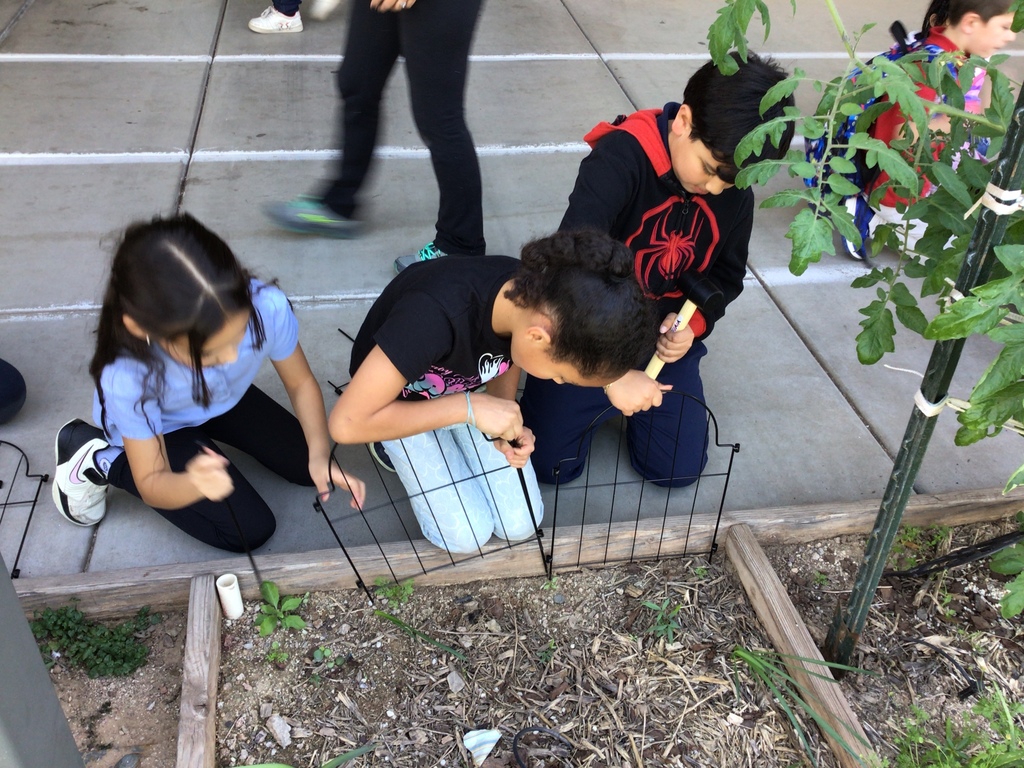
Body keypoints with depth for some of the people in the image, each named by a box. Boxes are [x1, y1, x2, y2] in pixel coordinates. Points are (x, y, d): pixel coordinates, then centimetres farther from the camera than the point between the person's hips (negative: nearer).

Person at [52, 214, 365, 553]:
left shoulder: (267, 308, -39)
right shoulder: (127, 378, -42)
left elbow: (301, 382, -16)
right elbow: (151, 483, -26)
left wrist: (320, 455, -30)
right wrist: (194, 484, -49)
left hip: (227, 398, 4)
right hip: (156, 425, -3)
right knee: (251, 530, -9)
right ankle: (100, 461, 4)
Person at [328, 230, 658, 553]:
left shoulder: (538, 295, -25)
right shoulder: (436, 315, -44)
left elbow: (508, 359, -3)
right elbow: (346, 423, -40)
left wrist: (506, 428, -21)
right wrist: (469, 408, -39)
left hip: (467, 386, 4)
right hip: (402, 402, -4)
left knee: (520, 524, -2)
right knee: (467, 534, -9)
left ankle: (450, 444, 19)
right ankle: (395, 447, 13)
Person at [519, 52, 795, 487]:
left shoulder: (735, 193, -8)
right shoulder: (619, 158, -27)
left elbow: (726, 275, 8)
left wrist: (693, 322, -14)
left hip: (665, 339, 4)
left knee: (680, 468, 0)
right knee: (550, 464, -7)